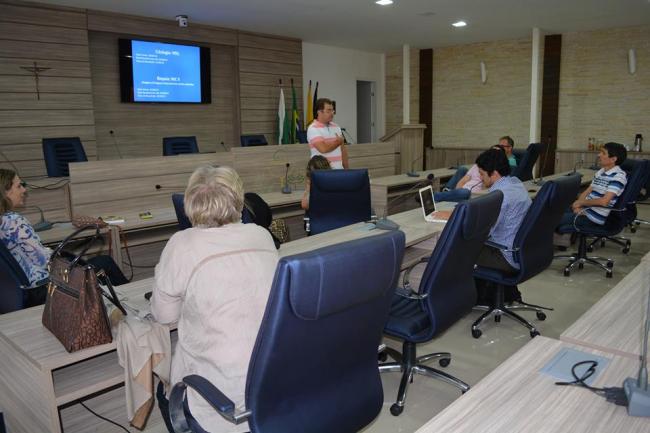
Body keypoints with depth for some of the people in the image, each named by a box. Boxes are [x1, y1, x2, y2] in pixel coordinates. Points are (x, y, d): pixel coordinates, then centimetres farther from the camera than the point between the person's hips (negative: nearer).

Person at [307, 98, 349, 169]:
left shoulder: (336, 127, 15)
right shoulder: (313, 128, -7)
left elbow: (343, 150, 17)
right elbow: (323, 148, -20)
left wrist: (346, 168, 10)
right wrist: (338, 142, -2)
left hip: (339, 169, 6)